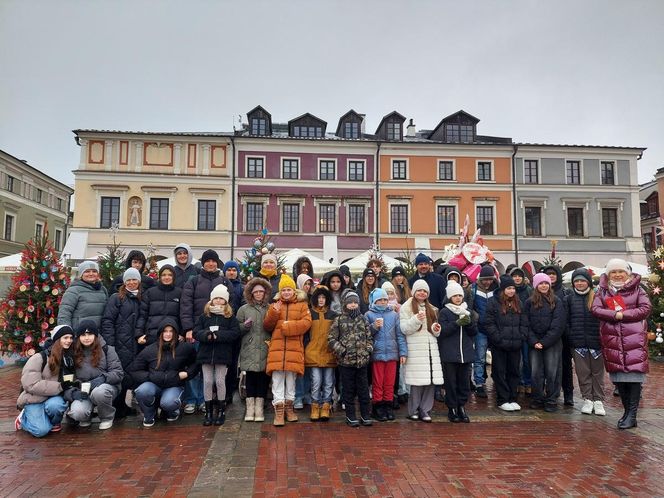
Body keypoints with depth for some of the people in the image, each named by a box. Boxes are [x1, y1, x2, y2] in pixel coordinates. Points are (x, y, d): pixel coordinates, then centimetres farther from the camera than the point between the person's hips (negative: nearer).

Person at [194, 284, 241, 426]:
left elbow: (235, 333, -10)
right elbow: (196, 332, -1)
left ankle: (221, 411, 17)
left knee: (220, 381, 3)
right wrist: (207, 335, -20)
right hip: (206, 353, 2)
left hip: (222, 355, -2)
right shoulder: (204, 315, 6)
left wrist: (217, 335, -19)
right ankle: (208, 412, 16)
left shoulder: (230, 317, 1)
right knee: (207, 381, 5)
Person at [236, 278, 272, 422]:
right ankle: (250, 408, 9)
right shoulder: (244, 309, 10)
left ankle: (259, 408, 11)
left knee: (263, 378, 2)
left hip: (265, 351, 0)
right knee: (250, 378, 2)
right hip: (249, 351, 0)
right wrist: (245, 326, -12)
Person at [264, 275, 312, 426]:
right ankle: (279, 412, 1)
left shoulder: (302, 305, 7)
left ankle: (289, 408, 23)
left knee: (291, 379, 9)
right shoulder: (275, 305, 14)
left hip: (294, 347, -1)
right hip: (277, 347, 1)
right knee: (277, 380, -3)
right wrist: (273, 313, -8)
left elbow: (306, 322, -6)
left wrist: (288, 326, -14)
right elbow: (267, 326, 9)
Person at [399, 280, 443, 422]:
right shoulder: (406, 308, 2)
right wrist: (417, 319, -19)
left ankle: (425, 410, 11)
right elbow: (404, 329, -6)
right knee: (417, 381, -6)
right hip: (415, 349, -5)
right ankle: (413, 410, 9)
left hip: (431, 348, 5)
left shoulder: (432, 309, 20)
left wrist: (436, 330, 4)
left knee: (431, 381, 0)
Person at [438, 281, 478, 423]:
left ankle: (462, 407, 19)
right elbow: (442, 331, -11)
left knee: (465, 382, 6)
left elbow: (474, 332, 7)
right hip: (449, 354, -3)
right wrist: (457, 323, -22)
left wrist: (470, 323, -14)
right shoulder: (444, 312, -1)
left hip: (466, 353, 4)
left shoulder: (468, 312, 11)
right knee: (451, 382, 2)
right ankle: (452, 408, 13)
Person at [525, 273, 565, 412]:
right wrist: (534, 342, -8)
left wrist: (545, 342, -12)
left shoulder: (556, 301, 1)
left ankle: (551, 401, 9)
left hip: (552, 343, -2)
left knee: (552, 372, 0)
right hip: (535, 342, 2)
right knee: (536, 372, 4)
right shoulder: (529, 302, 7)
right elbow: (527, 324, 4)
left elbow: (558, 324, -6)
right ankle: (538, 399, 15)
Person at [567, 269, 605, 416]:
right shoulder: (569, 298, 6)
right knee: (583, 372, 6)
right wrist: (570, 338, -1)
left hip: (596, 342, -1)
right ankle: (588, 399, 17)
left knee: (597, 372, 7)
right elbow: (566, 321, 7)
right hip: (578, 343, 1)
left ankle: (598, 400, 16)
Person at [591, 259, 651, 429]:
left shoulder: (636, 289, 7)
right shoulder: (602, 290, 12)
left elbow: (646, 308, -3)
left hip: (634, 337, -2)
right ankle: (627, 410, 18)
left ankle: (632, 414, -2)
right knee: (618, 376, 6)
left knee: (634, 372, -8)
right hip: (612, 337, 2)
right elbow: (595, 309, 0)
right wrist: (615, 314, -15)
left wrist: (623, 314, -11)